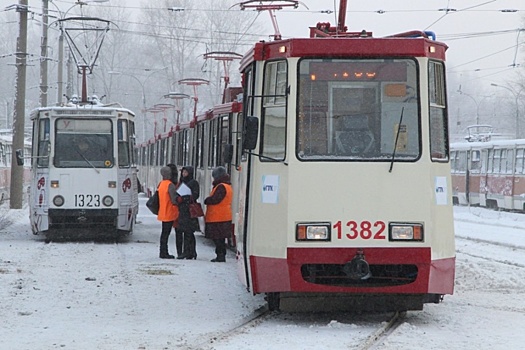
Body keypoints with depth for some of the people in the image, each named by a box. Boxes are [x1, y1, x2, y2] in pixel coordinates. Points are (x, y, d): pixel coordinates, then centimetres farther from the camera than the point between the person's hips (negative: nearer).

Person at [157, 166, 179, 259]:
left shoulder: (160, 184, 9)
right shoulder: (170, 185, -17)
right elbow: (174, 200, -22)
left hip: (163, 212, 8)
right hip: (169, 213, -8)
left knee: (164, 233, 14)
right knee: (166, 233, -5)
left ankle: (163, 252, 18)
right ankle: (164, 253, -4)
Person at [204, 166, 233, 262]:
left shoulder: (221, 187, -17)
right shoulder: (227, 186, 16)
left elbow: (214, 200, -21)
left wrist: (206, 201, -3)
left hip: (218, 218, -10)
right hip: (224, 217, 10)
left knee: (218, 239, -6)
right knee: (221, 238, 13)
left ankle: (220, 255, -6)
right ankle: (221, 255, 16)